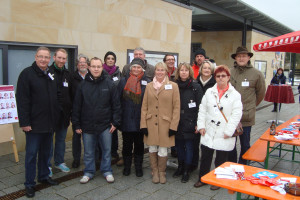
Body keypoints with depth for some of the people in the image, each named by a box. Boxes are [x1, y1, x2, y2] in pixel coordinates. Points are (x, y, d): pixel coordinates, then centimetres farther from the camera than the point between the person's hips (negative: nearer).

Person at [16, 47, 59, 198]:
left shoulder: (52, 75, 10)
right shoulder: (27, 73, -9)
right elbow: (22, 100, -13)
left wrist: (55, 119, 13)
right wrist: (24, 122, -17)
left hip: (49, 123, 6)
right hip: (34, 123, -6)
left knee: (46, 152, 17)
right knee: (31, 154, 3)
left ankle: (44, 176, 34)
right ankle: (29, 184, 17)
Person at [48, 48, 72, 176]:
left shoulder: (68, 75, 11)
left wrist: (70, 108, 9)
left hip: (64, 113, 5)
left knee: (61, 139, 15)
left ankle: (59, 162, 30)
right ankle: (47, 164, 18)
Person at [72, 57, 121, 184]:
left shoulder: (109, 84, -2)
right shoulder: (83, 85, 0)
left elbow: (116, 105, 1)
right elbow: (76, 106, 4)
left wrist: (115, 122, -3)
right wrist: (76, 124, 2)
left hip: (105, 125, 0)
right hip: (87, 125, 1)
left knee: (107, 150, 12)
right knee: (88, 152, 12)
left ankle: (107, 171, 29)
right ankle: (89, 172, 30)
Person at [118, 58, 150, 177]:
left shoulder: (147, 82, 0)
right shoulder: (124, 81, 3)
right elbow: (118, 99, 2)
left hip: (140, 121, 0)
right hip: (126, 120, 1)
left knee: (139, 145, 12)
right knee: (127, 144, 11)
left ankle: (138, 167, 27)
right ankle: (127, 166, 27)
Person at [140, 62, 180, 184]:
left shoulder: (173, 86, 0)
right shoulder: (149, 86, 8)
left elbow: (176, 107, -2)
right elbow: (144, 107, 7)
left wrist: (173, 126, -7)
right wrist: (143, 124, 0)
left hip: (165, 124, -2)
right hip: (151, 123, 2)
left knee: (163, 150, 2)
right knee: (152, 149, 9)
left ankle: (162, 172, 25)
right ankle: (155, 172, 28)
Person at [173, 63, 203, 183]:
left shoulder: (196, 87, -4)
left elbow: (200, 107, -5)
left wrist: (197, 123, -10)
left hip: (190, 123, -3)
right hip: (177, 123, 3)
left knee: (189, 147, 5)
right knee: (179, 145, 12)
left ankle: (186, 171, 17)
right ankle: (180, 167, 30)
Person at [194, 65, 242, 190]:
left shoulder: (235, 95, -4)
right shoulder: (209, 92, 6)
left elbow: (236, 115, -8)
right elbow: (202, 110, 7)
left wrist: (228, 131, -12)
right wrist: (201, 126, 0)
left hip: (224, 135, -3)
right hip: (208, 133, 3)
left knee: (221, 160, 9)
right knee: (205, 157, 12)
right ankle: (202, 179, 30)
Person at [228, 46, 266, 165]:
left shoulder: (257, 74, -3)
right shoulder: (229, 72, 1)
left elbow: (261, 93, 9)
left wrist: (251, 106, 13)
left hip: (246, 116, -2)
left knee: (245, 144, 13)